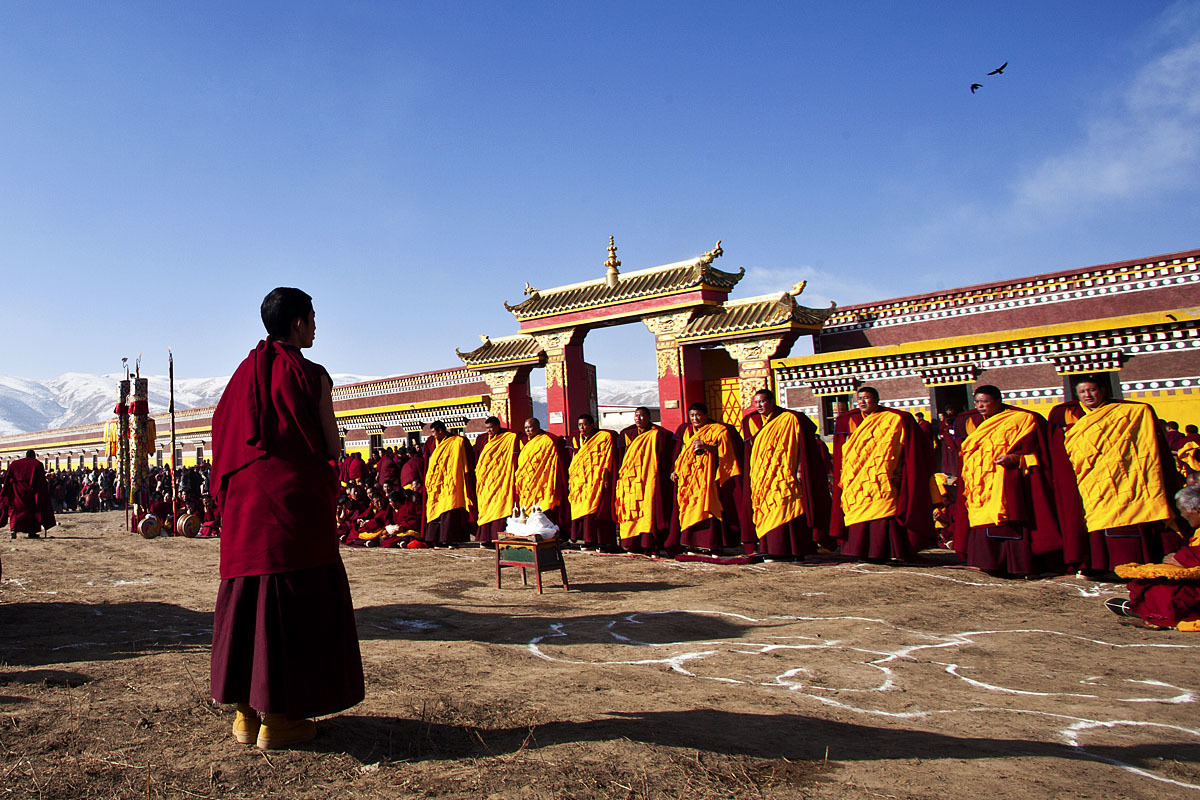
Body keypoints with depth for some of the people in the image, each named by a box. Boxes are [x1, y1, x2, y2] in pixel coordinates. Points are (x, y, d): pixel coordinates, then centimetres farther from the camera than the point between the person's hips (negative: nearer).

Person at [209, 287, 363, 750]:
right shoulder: (310, 375, -8)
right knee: (294, 601, 1)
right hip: (296, 501, -6)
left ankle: (247, 713, 20)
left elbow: (224, 437, 13)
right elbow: (331, 447, -8)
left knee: (249, 598, 12)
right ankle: (279, 718, 5)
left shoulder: (244, 372, 11)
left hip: (245, 503, 7)